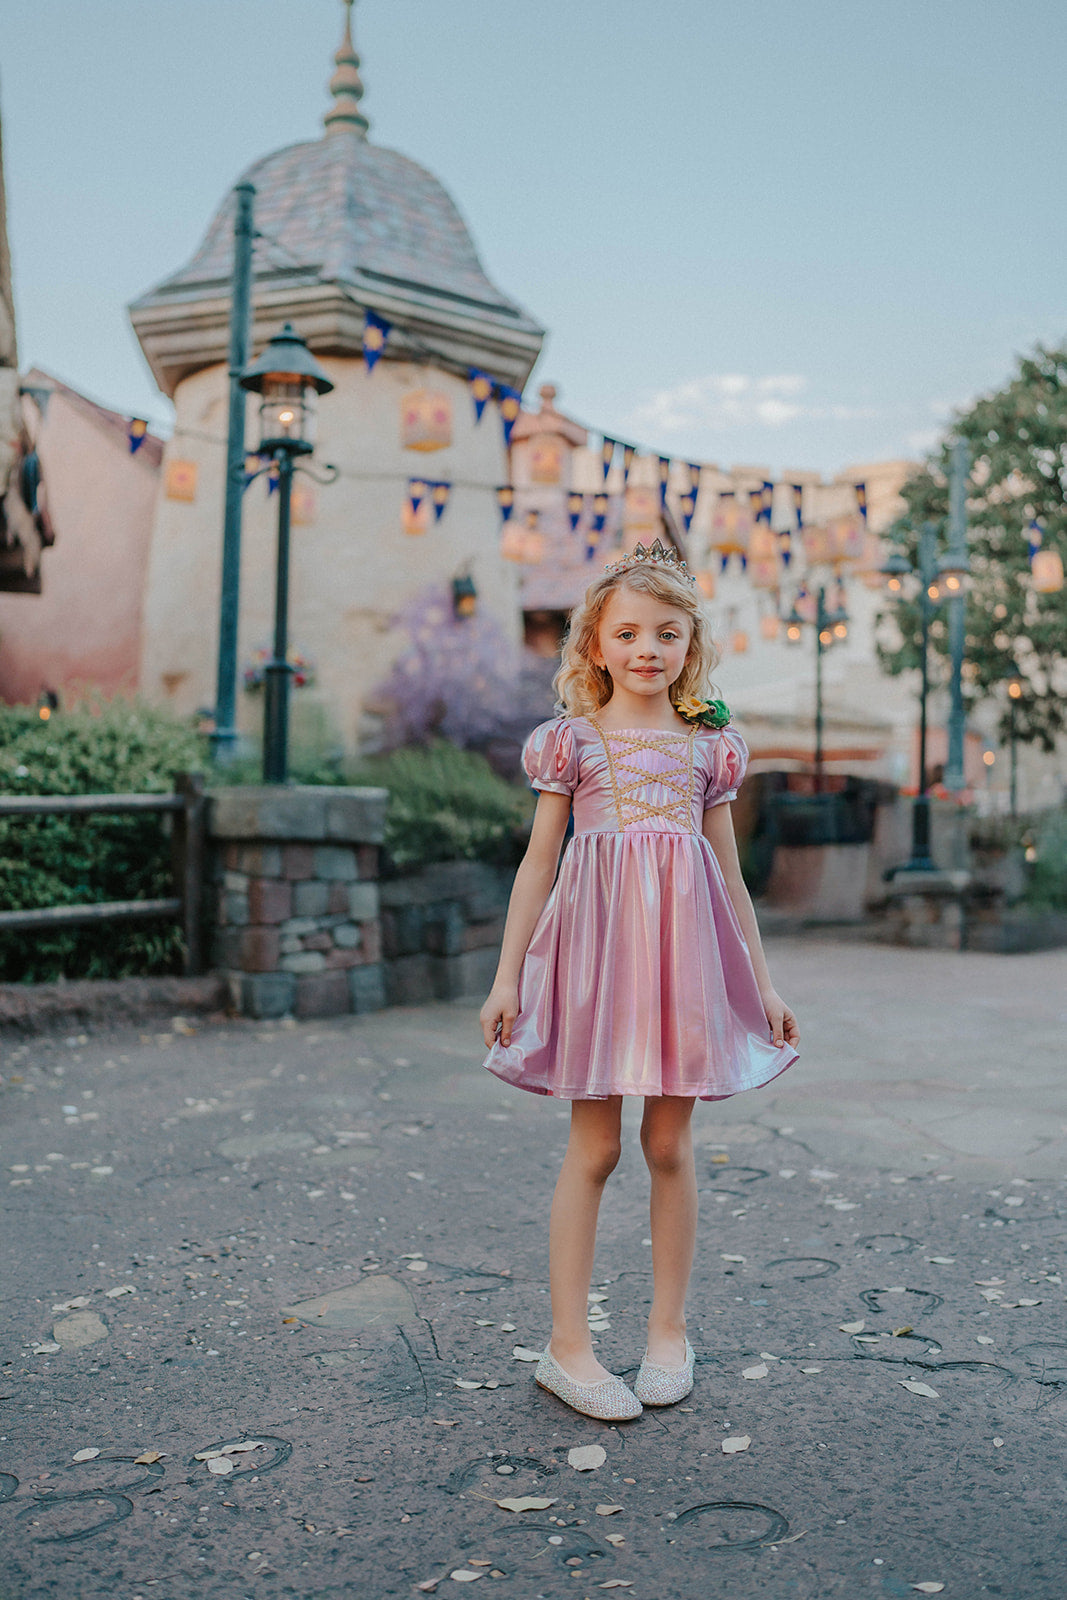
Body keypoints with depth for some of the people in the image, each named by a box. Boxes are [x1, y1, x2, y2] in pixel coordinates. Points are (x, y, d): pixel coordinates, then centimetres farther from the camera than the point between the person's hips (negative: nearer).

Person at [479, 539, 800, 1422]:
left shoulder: (710, 745, 11)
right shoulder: (572, 739, 5)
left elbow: (729, 873, 15)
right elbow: (538, 861, 5)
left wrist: (763, 984, 13)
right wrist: (507, 976, 0)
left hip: (684, 949, 2)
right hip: (597, 944, -2)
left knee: (670, 1143, 7)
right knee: (593, 1148, 1)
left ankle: (670, 1331, 23)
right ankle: (568, 1344, 11)